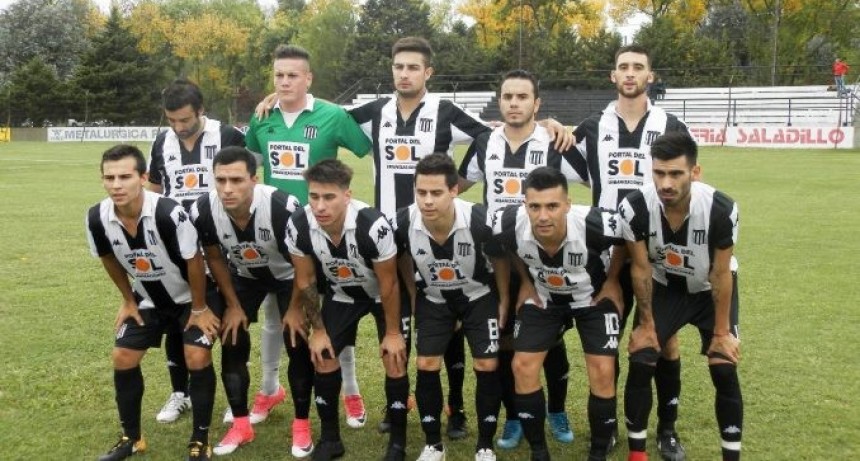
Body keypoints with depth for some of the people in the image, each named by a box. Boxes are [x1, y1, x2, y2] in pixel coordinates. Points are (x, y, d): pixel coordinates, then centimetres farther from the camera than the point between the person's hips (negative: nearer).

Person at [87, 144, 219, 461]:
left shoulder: (169, 214, -36)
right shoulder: (97, 219, -21)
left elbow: (194, 262, -22)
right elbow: (110, 260, 1)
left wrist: (199, 308, -13)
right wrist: (128, 301, 8)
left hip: (191, 295, -5)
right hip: (148, 298, 5)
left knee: (197, 358, -16)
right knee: (122, 358, 2)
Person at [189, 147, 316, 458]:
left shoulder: (284, 208, -40)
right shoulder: (203, 212, -30)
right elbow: (215, 259, -7)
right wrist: (233, 305, -2)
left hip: (287, 276, -3)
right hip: (243, 277, 3)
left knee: (298, 347, -8)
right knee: (232, 346, -2)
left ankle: (302, 425, 10)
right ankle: (241, 425, 14)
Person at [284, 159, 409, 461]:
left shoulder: (373, 226, -39)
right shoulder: (298, 226, -29)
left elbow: (388, 285, -23)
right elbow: (306, 281, -11)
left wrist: (392, 332, -12)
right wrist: (318, 329, -4)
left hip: (382, 293, -3)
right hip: (340, 293, 3)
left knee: (394, 361, -8)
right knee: (323, 358, -1)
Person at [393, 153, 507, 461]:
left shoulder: (479, 220, -34)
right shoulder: (404, 222, -28)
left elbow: (499, 260, -12)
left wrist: (504, 302, -3)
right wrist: (412, 299, 4)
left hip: (479, 296, -1)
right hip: (433, 299, 2)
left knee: (487, 367, -5)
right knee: (426, 367, -3)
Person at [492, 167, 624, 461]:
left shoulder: (596, 225, -38)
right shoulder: (508, 225, -31)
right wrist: (525, 282, 1)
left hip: (593, 297, -2)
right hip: (542, 298, 2)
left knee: (602, 371, -11)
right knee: (523, 367, -6)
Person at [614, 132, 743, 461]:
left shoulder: (721, 210, -33)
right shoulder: (634, 209, -31)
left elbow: (720, 275, -18)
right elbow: (641, 268, -15)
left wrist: (721, 331, -11)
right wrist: (647, 324, -7)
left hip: (709, 289, -1)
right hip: (663, 287, 1)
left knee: (724, 370, -8)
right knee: (640, 364, -8)